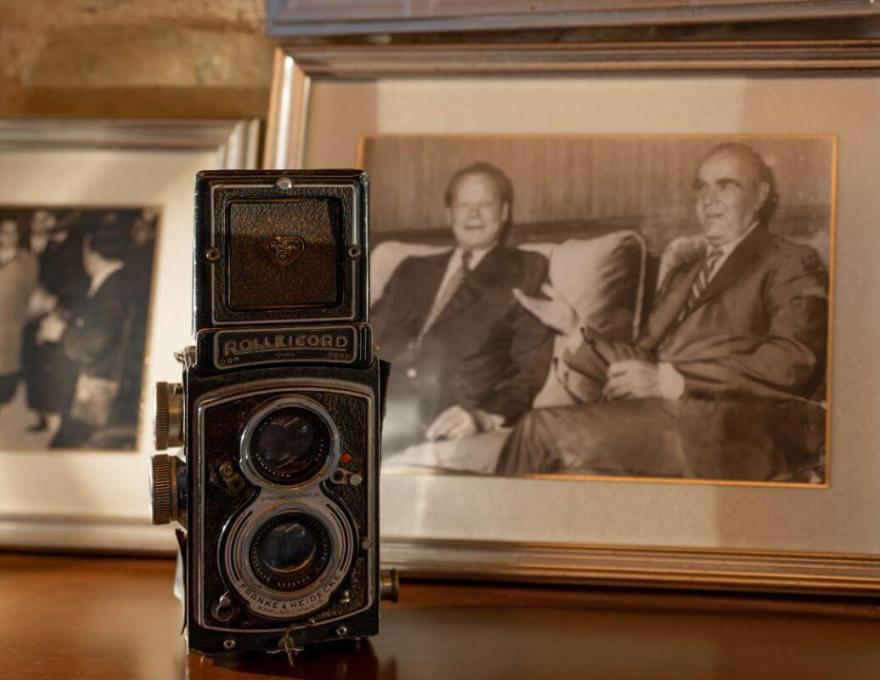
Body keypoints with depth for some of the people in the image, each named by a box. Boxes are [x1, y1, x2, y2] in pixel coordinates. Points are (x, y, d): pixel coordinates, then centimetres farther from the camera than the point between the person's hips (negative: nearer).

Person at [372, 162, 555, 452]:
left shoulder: (525, 271, 17)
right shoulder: (412, 270, 31)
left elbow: (529, 368, 5)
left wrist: (484, 416, -16)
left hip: (447, 415, -4)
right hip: (383, 400, 4)